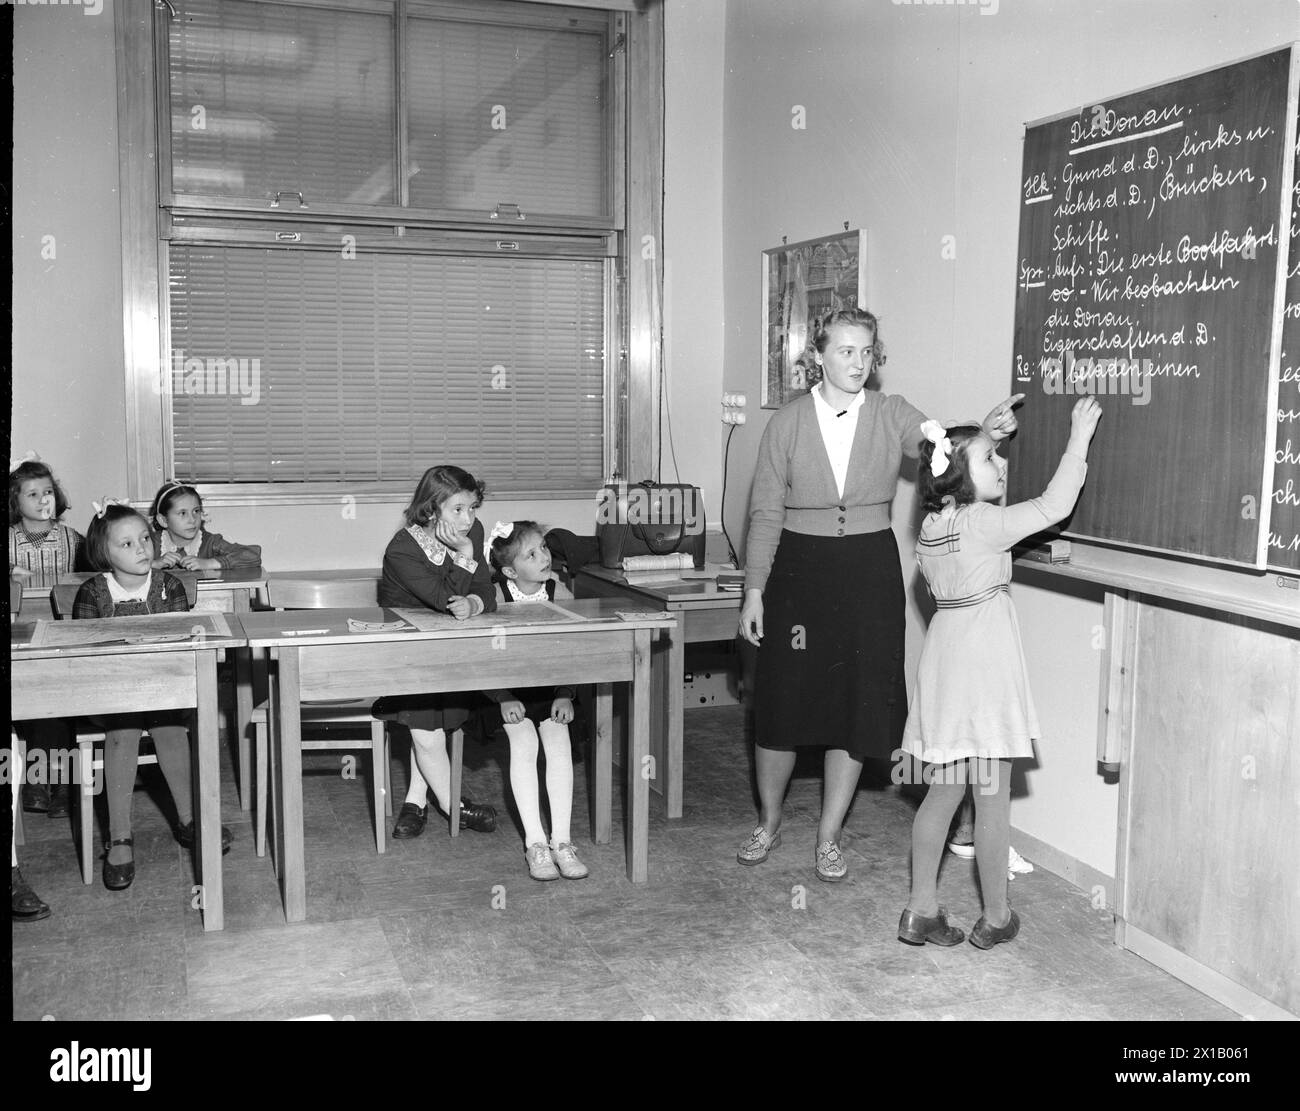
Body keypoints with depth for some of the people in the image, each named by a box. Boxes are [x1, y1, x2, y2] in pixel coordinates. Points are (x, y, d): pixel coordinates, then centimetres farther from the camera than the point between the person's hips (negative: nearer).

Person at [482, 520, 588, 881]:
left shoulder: (559, 594, -4)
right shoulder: (496, 597, -12)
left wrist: (565, 696, -13)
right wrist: (505, 699, -23)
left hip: (550, 689, 2)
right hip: (509, 692, -2)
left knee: (559, 743, -21)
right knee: (524, 743, -25)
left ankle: (561, 840, -17)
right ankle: (535, 841, -20)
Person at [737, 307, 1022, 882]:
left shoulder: (892, 415, 2)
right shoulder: (786, 423, -1)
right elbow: (765, 513, 0)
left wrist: (985, 430, -36)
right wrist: (754, 591, -4)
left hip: (870, 570, 1)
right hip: (800, 569, -1)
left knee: (857, 705, 4)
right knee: (783, 702, 3)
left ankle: (828, 838, 21)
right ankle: (768, 823, 28)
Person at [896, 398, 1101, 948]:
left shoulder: (932, 527, 6)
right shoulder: (982, 523, -16)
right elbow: (1053, 506, -13)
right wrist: (1079, 437, -6)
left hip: (945, 660, 8)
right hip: (984, 662, -8)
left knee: (943, 791, 13)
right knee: (992, 798, 4)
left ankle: (921, 910, 18)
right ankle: (995, 917, 15)